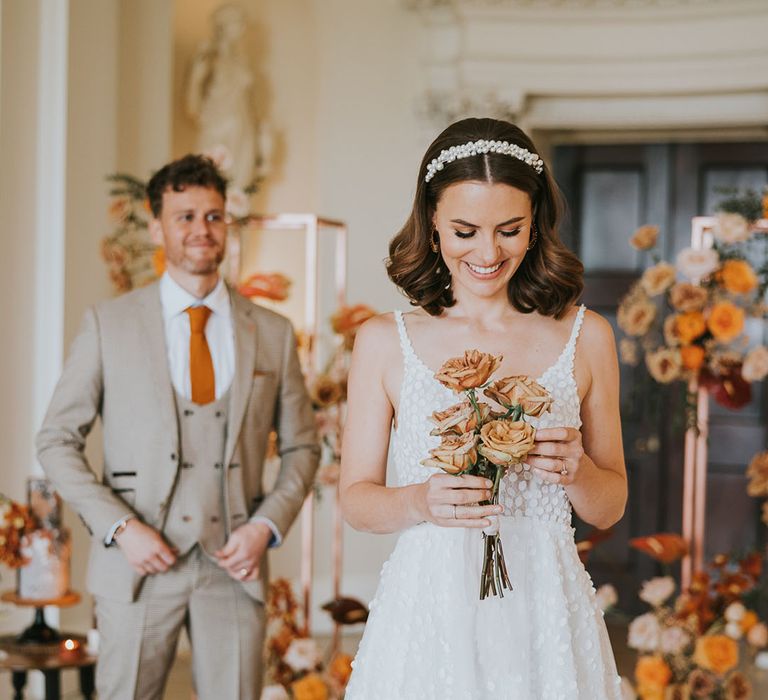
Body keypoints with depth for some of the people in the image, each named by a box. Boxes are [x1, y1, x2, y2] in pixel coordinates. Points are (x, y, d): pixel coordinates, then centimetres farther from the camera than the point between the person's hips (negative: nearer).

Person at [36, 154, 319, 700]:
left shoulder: (273, 333, 6)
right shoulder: (109, 323, 1)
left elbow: (302, 446, 12)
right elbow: (57, 440, 2)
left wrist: (267, 526, -3)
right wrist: (119, 527, -9)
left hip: (234, 563, 1)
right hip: (138, 564, -1)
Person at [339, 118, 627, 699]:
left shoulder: (585, 337, 1)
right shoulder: (384, 341, -1)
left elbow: (610, 508, 7)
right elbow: (356, 498, 3)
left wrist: (576, 471, -13)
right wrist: (421, 502, -17)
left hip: (544, 614, 1)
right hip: (428, 615, -1)